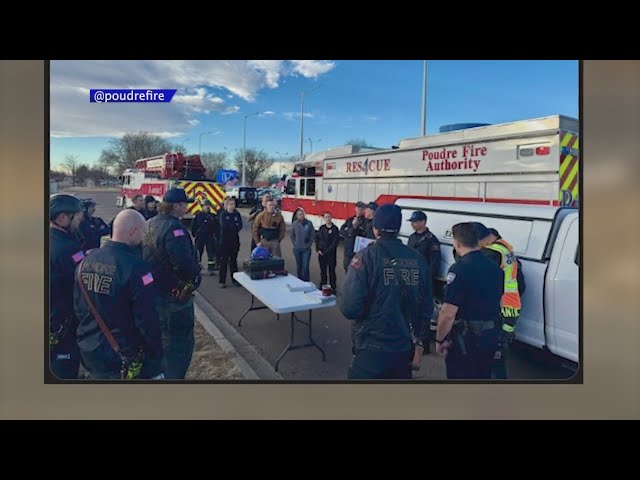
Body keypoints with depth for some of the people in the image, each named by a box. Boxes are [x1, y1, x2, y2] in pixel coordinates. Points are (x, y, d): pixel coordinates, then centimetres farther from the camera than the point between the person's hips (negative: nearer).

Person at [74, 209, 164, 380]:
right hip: (123, 359, -6)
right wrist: (155, 363, -10)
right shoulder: (136, 267, -24)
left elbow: (78, 308, 8)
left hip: (88, 351, 7)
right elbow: (147, 320, -21)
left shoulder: (86, 261, -2)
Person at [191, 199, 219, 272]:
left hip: (210, 238, 1)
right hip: (200, 237, -1)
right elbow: (193, 226, 3)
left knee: (211, 252, 4)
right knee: (198, 252, 5)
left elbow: (217, 227, 4)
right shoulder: (198, 215, -1)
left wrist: (216, 235, -3)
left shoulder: (213, 216, 2)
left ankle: (211, 267, 14)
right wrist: (195, 234, -4)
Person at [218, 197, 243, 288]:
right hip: (224, 240, -3)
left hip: (234, 240, 3)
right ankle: (222, 281, 5)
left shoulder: (237, 214, 6)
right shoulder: (223, 214, -2)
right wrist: (235, 226, -8)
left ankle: (234, 279, 18)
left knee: (233, 260, 10)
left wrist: (230, 226, -15)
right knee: (223, 261, 0)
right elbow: (224, 226, -15)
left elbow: (240, 226, -3)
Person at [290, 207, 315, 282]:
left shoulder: (309, 223, -6)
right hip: (297, 249, 2)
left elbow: (313, 235, -1)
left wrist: (309, 244, -5)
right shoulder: (294, 224, -2)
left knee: (305, 266, -7)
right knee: (299, 266, 11)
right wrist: (294, 244, 1)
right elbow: (292, 235, 9)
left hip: (306, 249, -2)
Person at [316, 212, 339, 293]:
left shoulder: (335, 228, -5)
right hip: (321, 253, 4)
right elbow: (317, 239, 9)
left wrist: (328, 251, -14)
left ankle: (333, 288, 11)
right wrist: (318, 249, -3)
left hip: (331, 254, -4)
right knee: (323, 271, 12)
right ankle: (322, 287, 23)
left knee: (331, 271, 2)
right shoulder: (321, 228, 7)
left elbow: (335, 241, -11)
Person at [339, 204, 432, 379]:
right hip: (405, 348, 5)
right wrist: (419, 343, 16)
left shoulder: (366, 257, -15)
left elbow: (350, 308, -21)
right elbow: (426, 307, 4)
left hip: (372, 349, -4)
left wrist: (341, 301, 2)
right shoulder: (418, 260, -2)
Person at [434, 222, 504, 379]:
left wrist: (439, 340, -10)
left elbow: (448, 313, -23)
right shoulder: (496, 268, 4)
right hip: (491, 338, 7)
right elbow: (498, 303, 15)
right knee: (483, 375, 22)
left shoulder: (459, 269, -21)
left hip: (465, 340, -7)